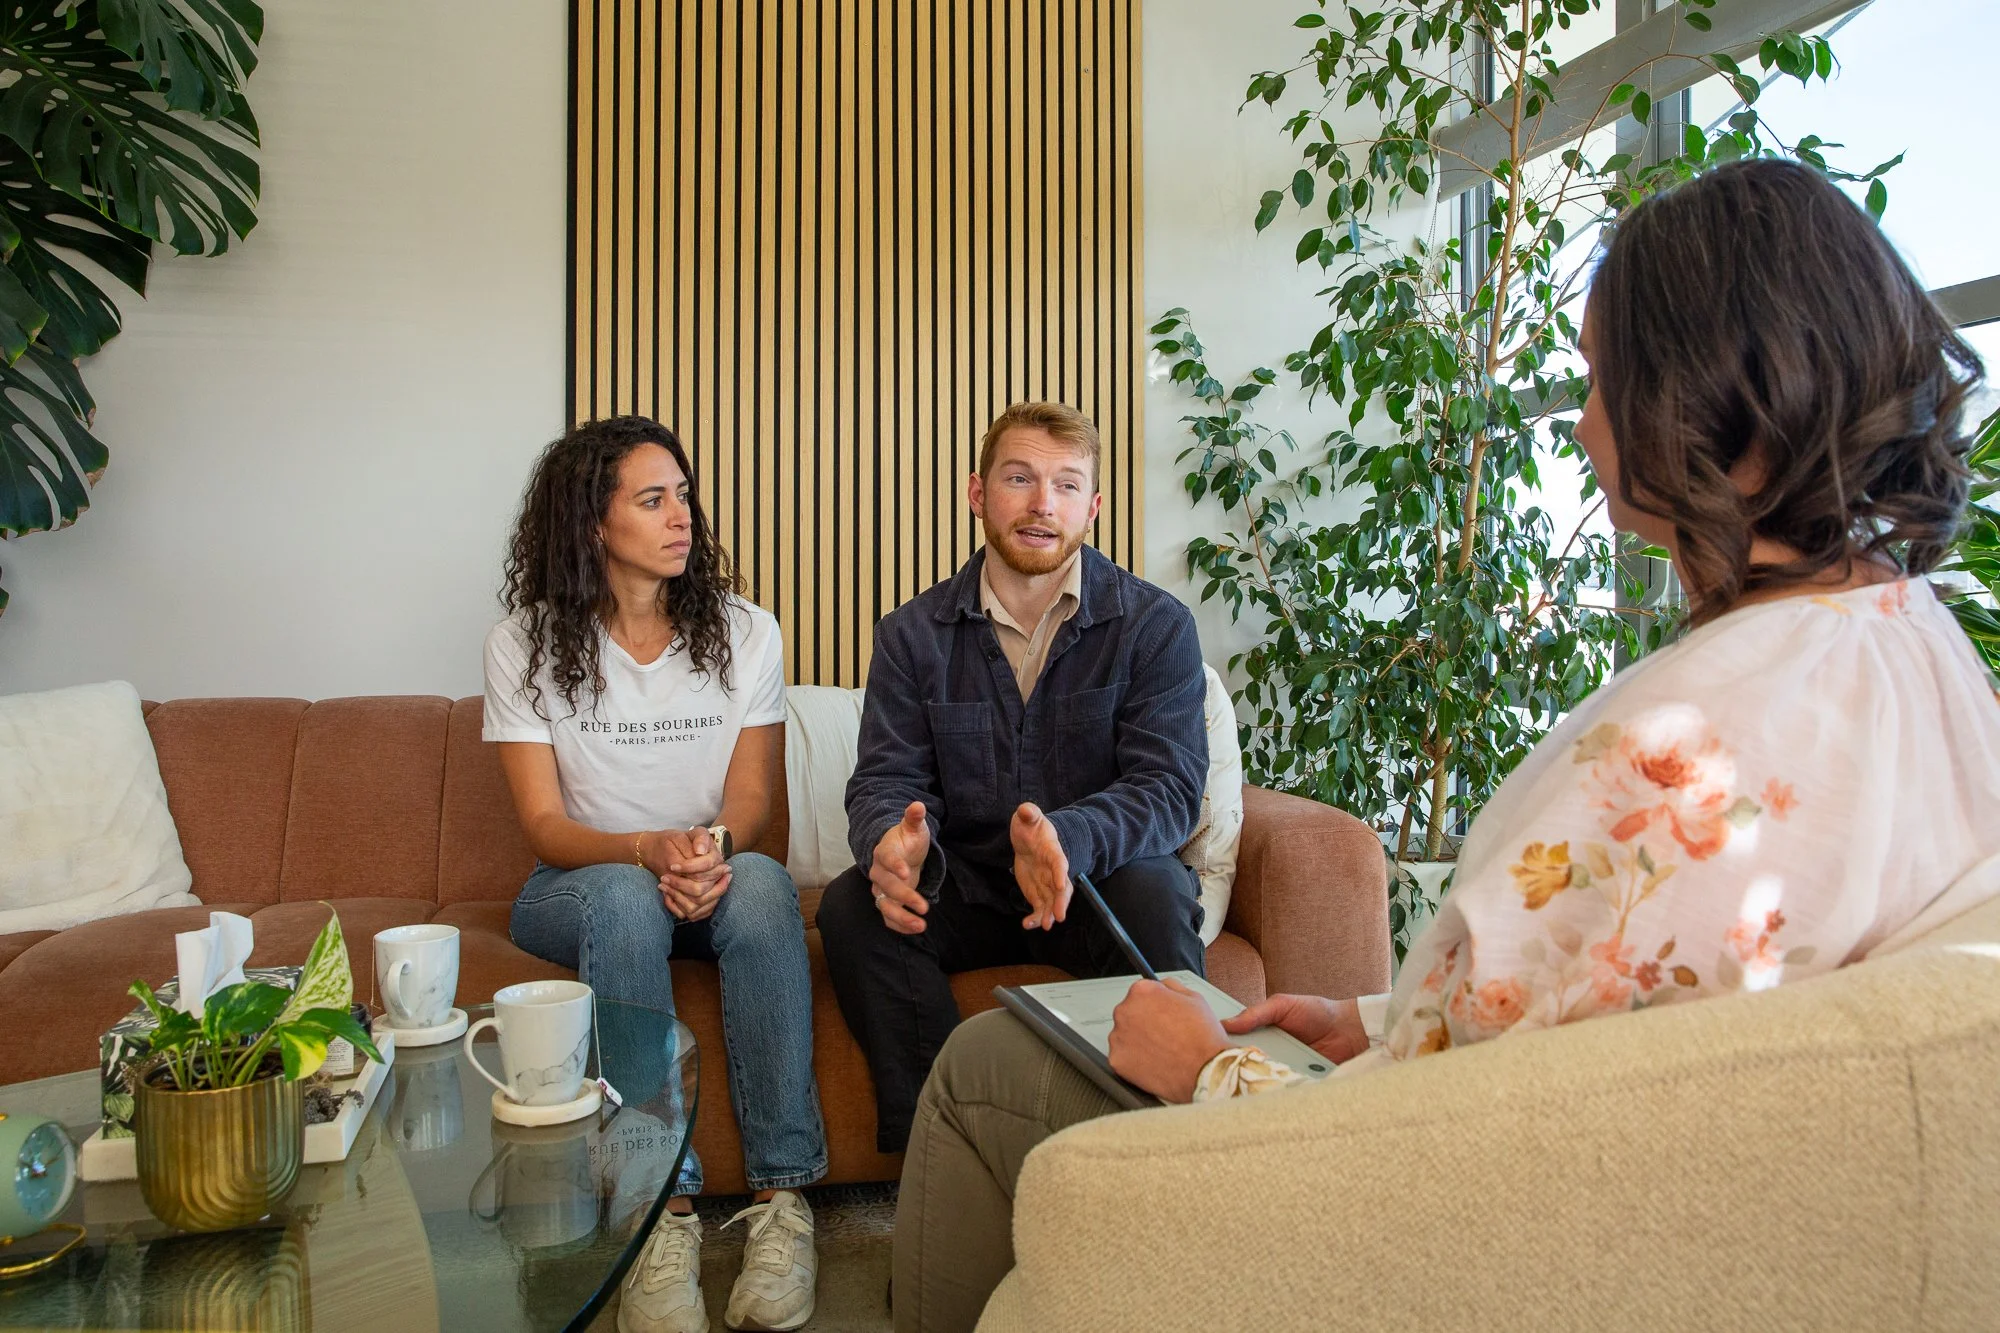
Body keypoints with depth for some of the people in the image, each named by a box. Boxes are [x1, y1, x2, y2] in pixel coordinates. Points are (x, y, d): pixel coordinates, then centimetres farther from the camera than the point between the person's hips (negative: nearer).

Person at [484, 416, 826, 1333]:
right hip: (580, 890, -1)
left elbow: (749, 799, -3)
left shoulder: (744, 633, 2)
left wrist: (713, 852, -28)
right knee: (626, 895, -36)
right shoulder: (525, 644, -3)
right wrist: (650, 851, -29)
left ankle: (782, 1196, -33)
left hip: (714, 883, 1)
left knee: (762, 880, -34)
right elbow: (545, 827, -8)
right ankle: (663, 1208, -36)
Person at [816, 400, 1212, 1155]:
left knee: (1157, 893, -34)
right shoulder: (913, 634, 3)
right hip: (964, 887, 2)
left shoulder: (1155, 625, -5)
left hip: (1093, 883, -2)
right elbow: (886, 780, -3)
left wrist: (1068, 839, -37)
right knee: (850, 906, -24)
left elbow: (1168, 787, -15)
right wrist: (892, 839, -31)